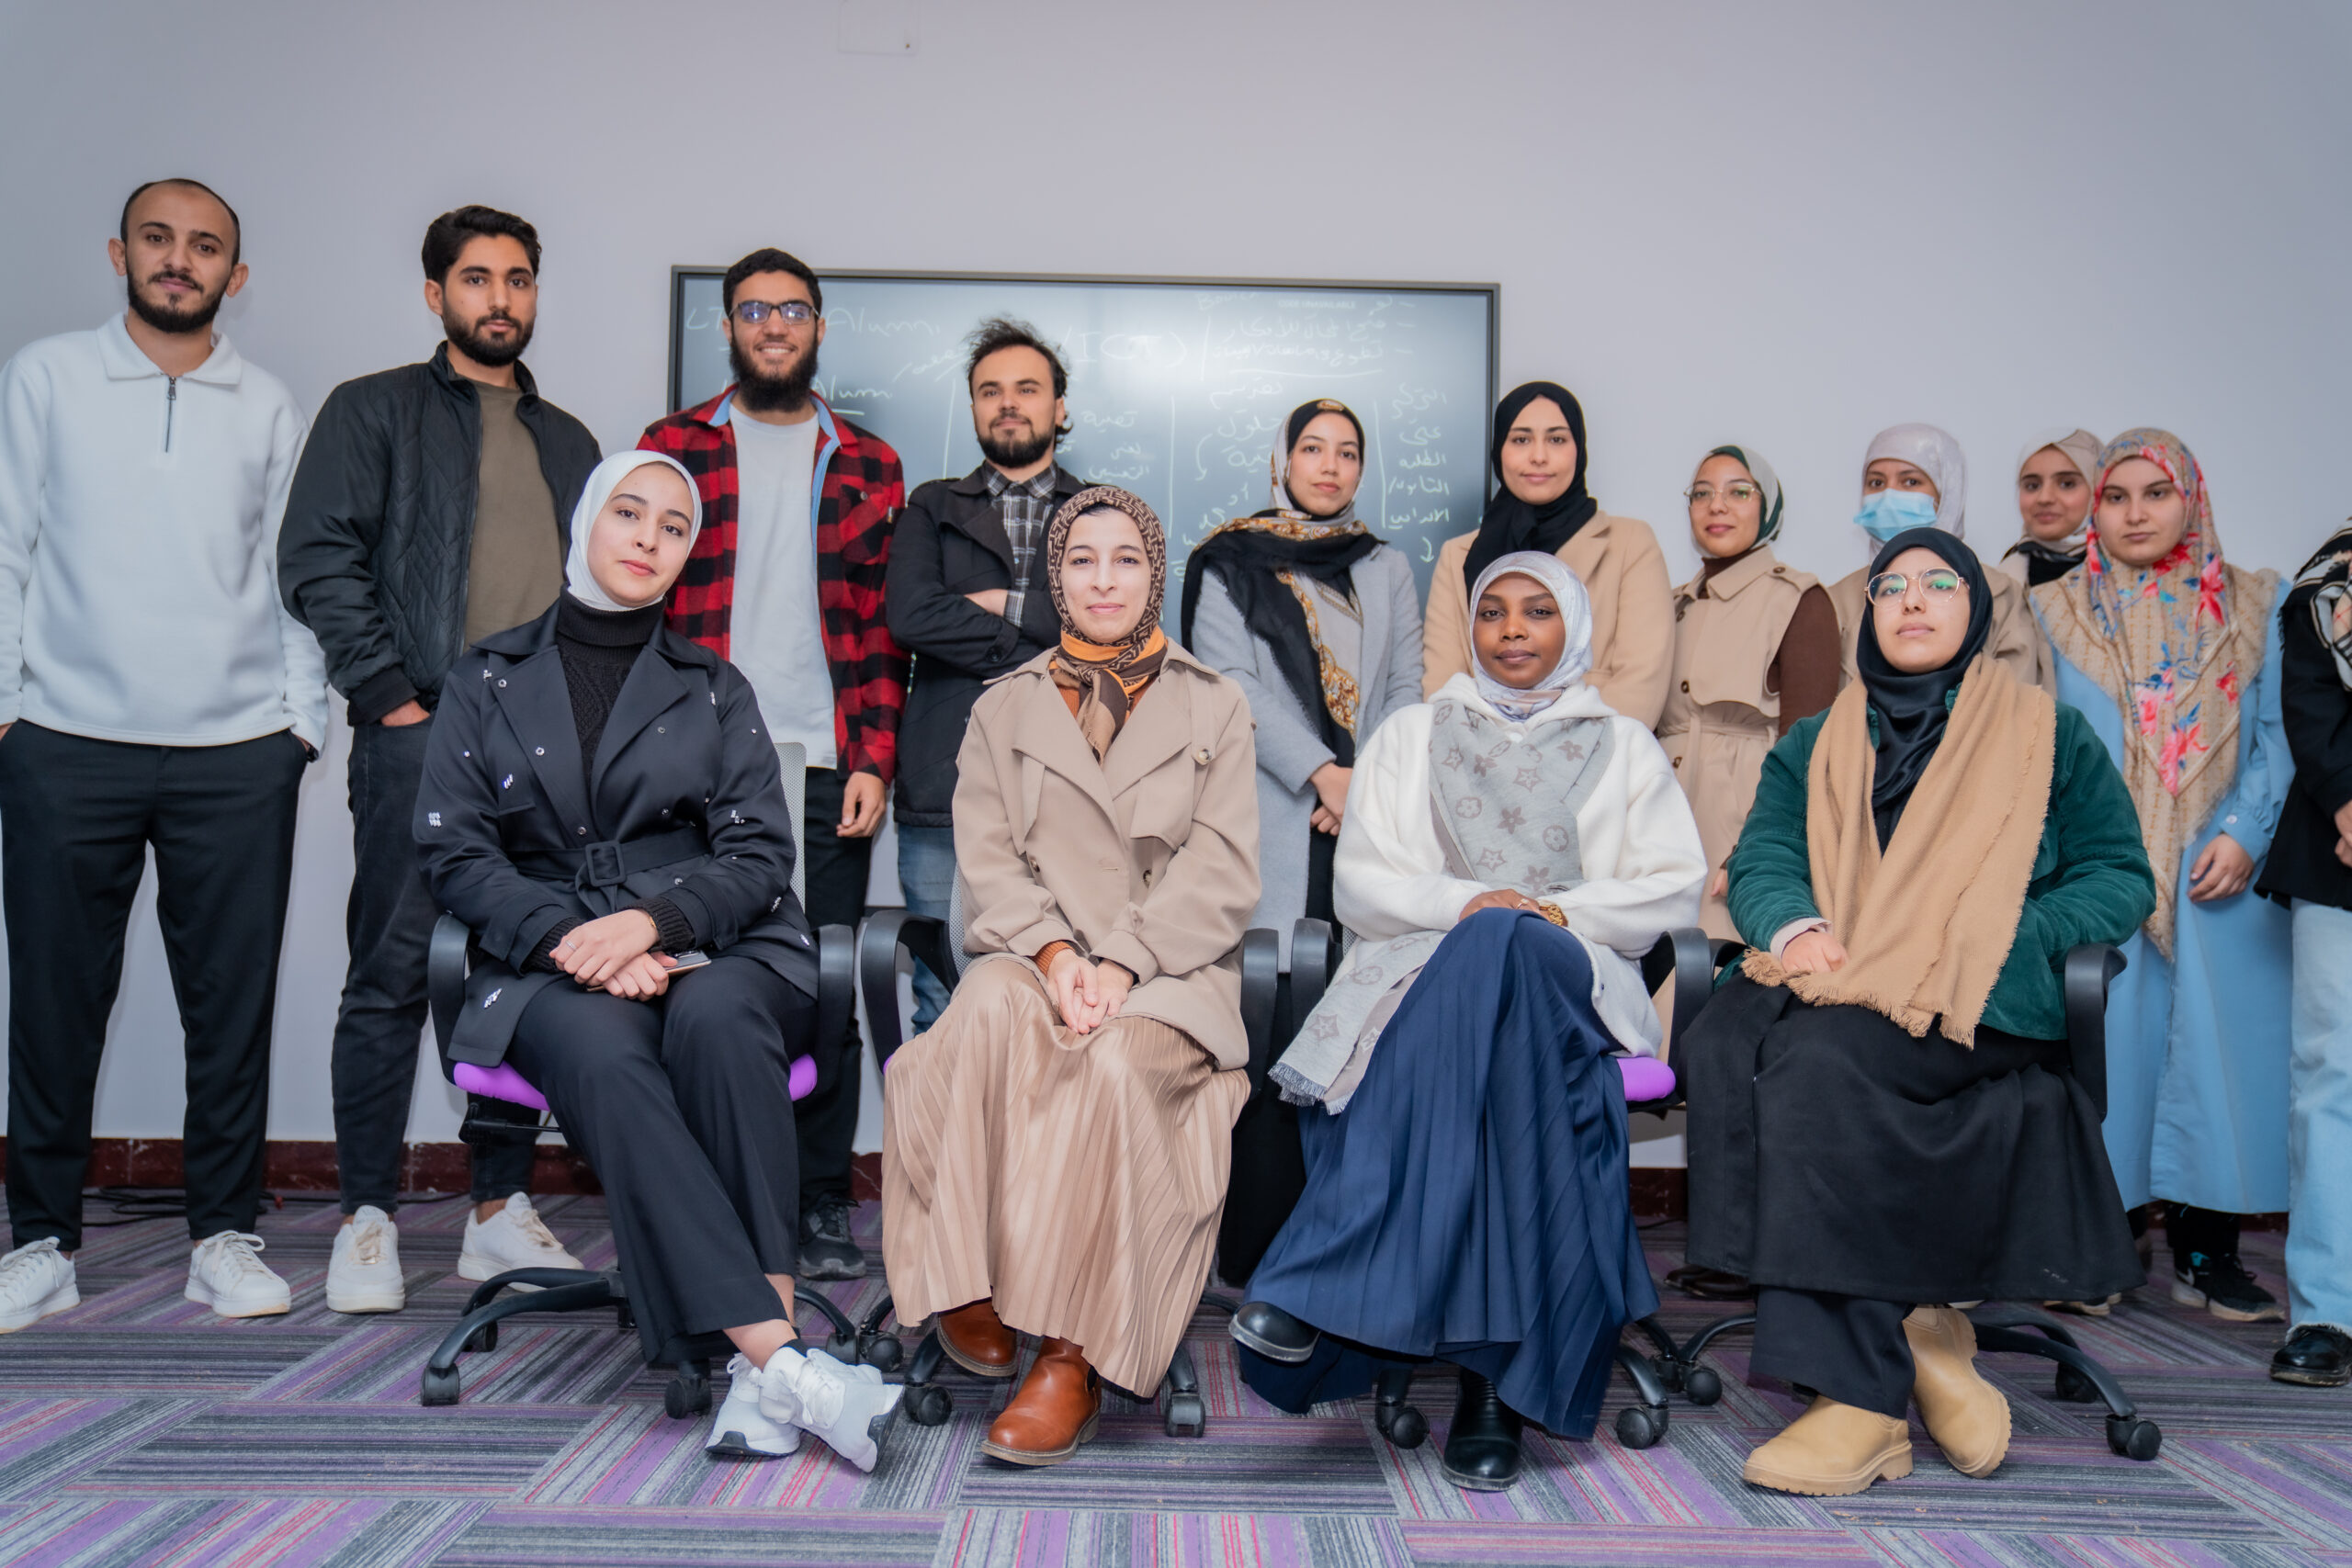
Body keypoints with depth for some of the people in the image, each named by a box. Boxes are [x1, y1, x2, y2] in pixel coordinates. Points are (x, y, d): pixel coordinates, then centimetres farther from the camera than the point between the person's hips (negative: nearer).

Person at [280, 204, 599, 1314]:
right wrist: (391, 695, -10)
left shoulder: (568, 442, 21)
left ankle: (500, 1212, 16)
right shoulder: (374, 412, 7)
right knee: (392, 979, -1)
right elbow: (318, 562, -4)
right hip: (421, 744, -4)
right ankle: (367, 1221, 9)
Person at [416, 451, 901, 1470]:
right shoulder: (489, 680, 17)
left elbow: (758, 855, 6)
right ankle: (782, 1356, -42)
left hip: (714, 952, 1)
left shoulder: (714, 690, 17)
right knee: (601, 1052, -35)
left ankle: (758, 1363, -38)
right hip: (556, 967, 0)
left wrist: (652, 920, -14)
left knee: (714, 1018, -36)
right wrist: (571, 939, -12)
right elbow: (453, 850, 6)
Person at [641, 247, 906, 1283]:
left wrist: (874, 761, -3)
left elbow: (887, 630, 8)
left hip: (828, 772, 1)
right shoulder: (672, 448, 10)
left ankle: (822, 1207, 15)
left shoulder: (867, 466, 13)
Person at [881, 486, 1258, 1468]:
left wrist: (1121, 965, -13)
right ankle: (972, 1286, -26)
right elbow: (988, 860, 6)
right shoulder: (1003, 709, 18)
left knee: (1114, 1059, -35)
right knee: (990, 1012, -35)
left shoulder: (1213, 708, 13)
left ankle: (1073, 1356, -28)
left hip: (1169, 972, -1)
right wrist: (1054, 953, -14)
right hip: (1035, 954, 1)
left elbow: (1221, 872, 2)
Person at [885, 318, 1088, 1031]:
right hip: (948, 797, 0)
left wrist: (1005, 604, -2)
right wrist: (1048, 652, -5)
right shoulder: (931, 508, 16)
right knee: (944, 1012, 2)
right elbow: (909, 614, -4)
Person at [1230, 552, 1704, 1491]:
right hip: (1424, 969, 0)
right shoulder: (1414, 735, 23)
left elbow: (1673, 886, 10)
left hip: (1570, 978, 0)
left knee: (1497, 950, -38)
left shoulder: (1622, 748, 23)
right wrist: (1463, 902, -9)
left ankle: (1322, 1283, -39)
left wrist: (1557, 912, -8)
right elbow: (1361, 883, 11)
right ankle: (1494, 1373, -39)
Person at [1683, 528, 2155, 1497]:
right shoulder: (1815, 745, 25)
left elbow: (2120, 877, 10)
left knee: (1818, 1055, -35)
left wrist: (1998, 936, -9)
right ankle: (1915, 1332, -26)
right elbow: (1760, 859, 11)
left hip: (1980, 1004, -3)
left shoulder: (2050, 735, 18)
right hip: (1831, 979, 3)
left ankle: (1862, 1391, -30)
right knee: (1718, 1046, -31)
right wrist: (1793, 926, -14)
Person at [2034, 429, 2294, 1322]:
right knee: (2101, 1042, 0)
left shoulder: (2255, 606, 10)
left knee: (2216, 1043, 1)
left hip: (2217, 875, 1)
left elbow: (2279, 735, 5)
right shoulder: (2054, 612, 8)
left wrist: (2244, 834, -9)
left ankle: (2205, 1254, 11)